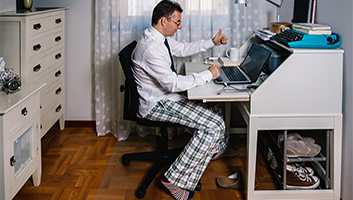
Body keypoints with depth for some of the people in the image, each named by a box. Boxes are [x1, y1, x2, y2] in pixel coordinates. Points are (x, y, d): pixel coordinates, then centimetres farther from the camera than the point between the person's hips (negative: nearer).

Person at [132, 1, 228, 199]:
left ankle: (212, 150, 37)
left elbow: (183, 49, 23)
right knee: (213, 124, -18)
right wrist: (208, 74, -21)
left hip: (167, 95, 10)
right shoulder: (151, 48, -28)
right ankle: (174, 179, -11)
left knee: (216, 107, 13)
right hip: (156, 104, -10)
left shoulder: (160, 37, 4)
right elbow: (174, 84, -29)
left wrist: (212, 42, 15)